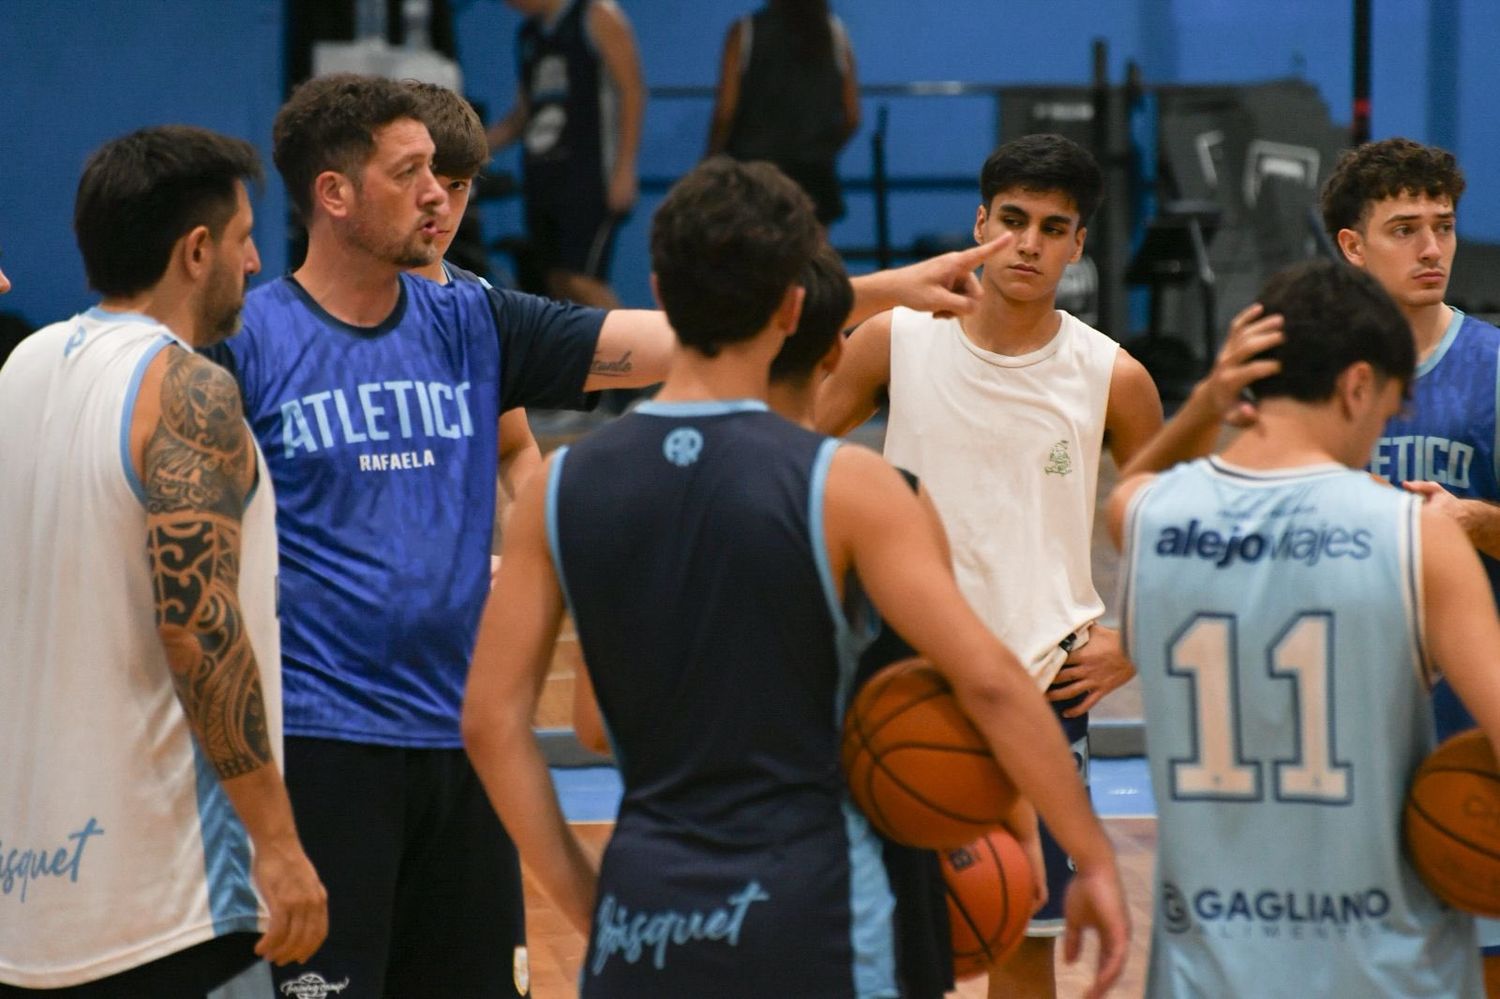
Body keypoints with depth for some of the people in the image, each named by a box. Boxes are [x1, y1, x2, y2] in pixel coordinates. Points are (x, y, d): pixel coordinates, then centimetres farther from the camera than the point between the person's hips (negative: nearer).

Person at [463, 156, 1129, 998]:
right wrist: (1095, 860, -6)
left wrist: (583, 900, 8)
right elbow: (989, 682, -13)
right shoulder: (843, 487, -9)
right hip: (807, 909, -3)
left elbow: (493, 720, 2)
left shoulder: (563, 488, 2)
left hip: (641, 907, 4)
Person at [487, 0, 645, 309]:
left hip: (589, 177, -7)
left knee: (582, 283, -16)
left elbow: (632, 92, -8)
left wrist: (624, 169, -15)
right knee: (558, 284, 6)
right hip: (543, 176, 7)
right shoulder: (529, 34, 16)